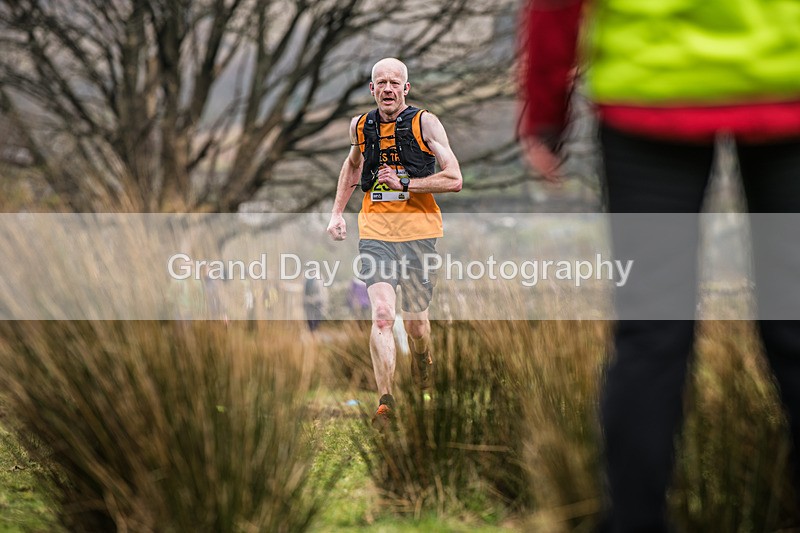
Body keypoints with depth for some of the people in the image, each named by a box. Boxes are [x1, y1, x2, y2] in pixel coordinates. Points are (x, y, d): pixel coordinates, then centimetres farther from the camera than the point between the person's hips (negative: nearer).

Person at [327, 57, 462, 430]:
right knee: (382, 315, -17)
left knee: (415, 320, 8)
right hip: (375, 229, 1)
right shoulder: (360, 126, 8)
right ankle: (385, 402, -18)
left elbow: (454, 179, -8)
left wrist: (404, 183, -15)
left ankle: (422, 357, 44)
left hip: (419, 230, -1)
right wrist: (337, 213, 24)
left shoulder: (425, 123, -3)